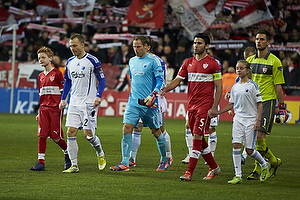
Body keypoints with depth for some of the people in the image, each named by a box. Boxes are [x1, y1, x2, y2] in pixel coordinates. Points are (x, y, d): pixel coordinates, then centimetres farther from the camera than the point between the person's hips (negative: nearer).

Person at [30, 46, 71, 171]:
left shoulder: (57, 74, -3)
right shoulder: (40, 76, 15)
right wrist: (39, 112, 18)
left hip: (55, 108, -5)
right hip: (44, 109, 5)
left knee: (56, 137, -4)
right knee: (41, 135, -4)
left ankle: (67, 154, 22)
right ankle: (41, 163, -5)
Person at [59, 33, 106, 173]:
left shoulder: (92, 61, -7)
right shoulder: (70, 62, 11)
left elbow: (102, 79, -3)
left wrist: (98, 96, -16)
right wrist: (63, 99, 15)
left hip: (89, 103, -5)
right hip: (74, 103, 6)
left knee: (88, 134, -9)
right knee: (71, 133, -4)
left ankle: (100, 154, 21)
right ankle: (74, 165, 1)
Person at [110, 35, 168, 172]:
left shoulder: (153, 61, -6)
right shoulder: (132, 61, 13)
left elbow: (160, 80, -9)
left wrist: (153, 95, -20)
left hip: (149, 104, -5)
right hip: (133, 102, 5)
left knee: (156, 132, 6)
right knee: (127, 129, -9)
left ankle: (164, 160, 24)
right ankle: (125, 163, -11)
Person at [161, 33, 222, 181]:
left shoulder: (212, 63, -4)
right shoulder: (188, 63, 12)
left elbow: (219, 87, -4)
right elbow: (177, 80, 10)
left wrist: (214, 107, -12)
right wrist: (165, 89, -10)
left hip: (205, 105, -6)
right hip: (191, 105, 6)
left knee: (197, 137, -12)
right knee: (198, 139, 9)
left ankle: (189, 172, -14)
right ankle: (214, 167, 23)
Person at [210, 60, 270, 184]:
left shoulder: (252, 85, -6)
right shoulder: (235, 87, 9)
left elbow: (259, 104, -5)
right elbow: (231, 105, 17)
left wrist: (258, 120, -12)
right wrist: (217, 113, 9)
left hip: (251, 120, -4)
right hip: (238, 119, 5)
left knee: (249, 150, -2)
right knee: (236, 145, -9)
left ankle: (264, 165, 27)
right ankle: (238, 176, -6)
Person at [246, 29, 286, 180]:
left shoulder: (274, 62, -5)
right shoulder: (250, 60, 11)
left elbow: (278, 86, -4)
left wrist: (282, 106, -5)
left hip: (267, 102, -6)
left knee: (259, 135, -14)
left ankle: (258, 170, -6)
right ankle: (274, 161, 23)